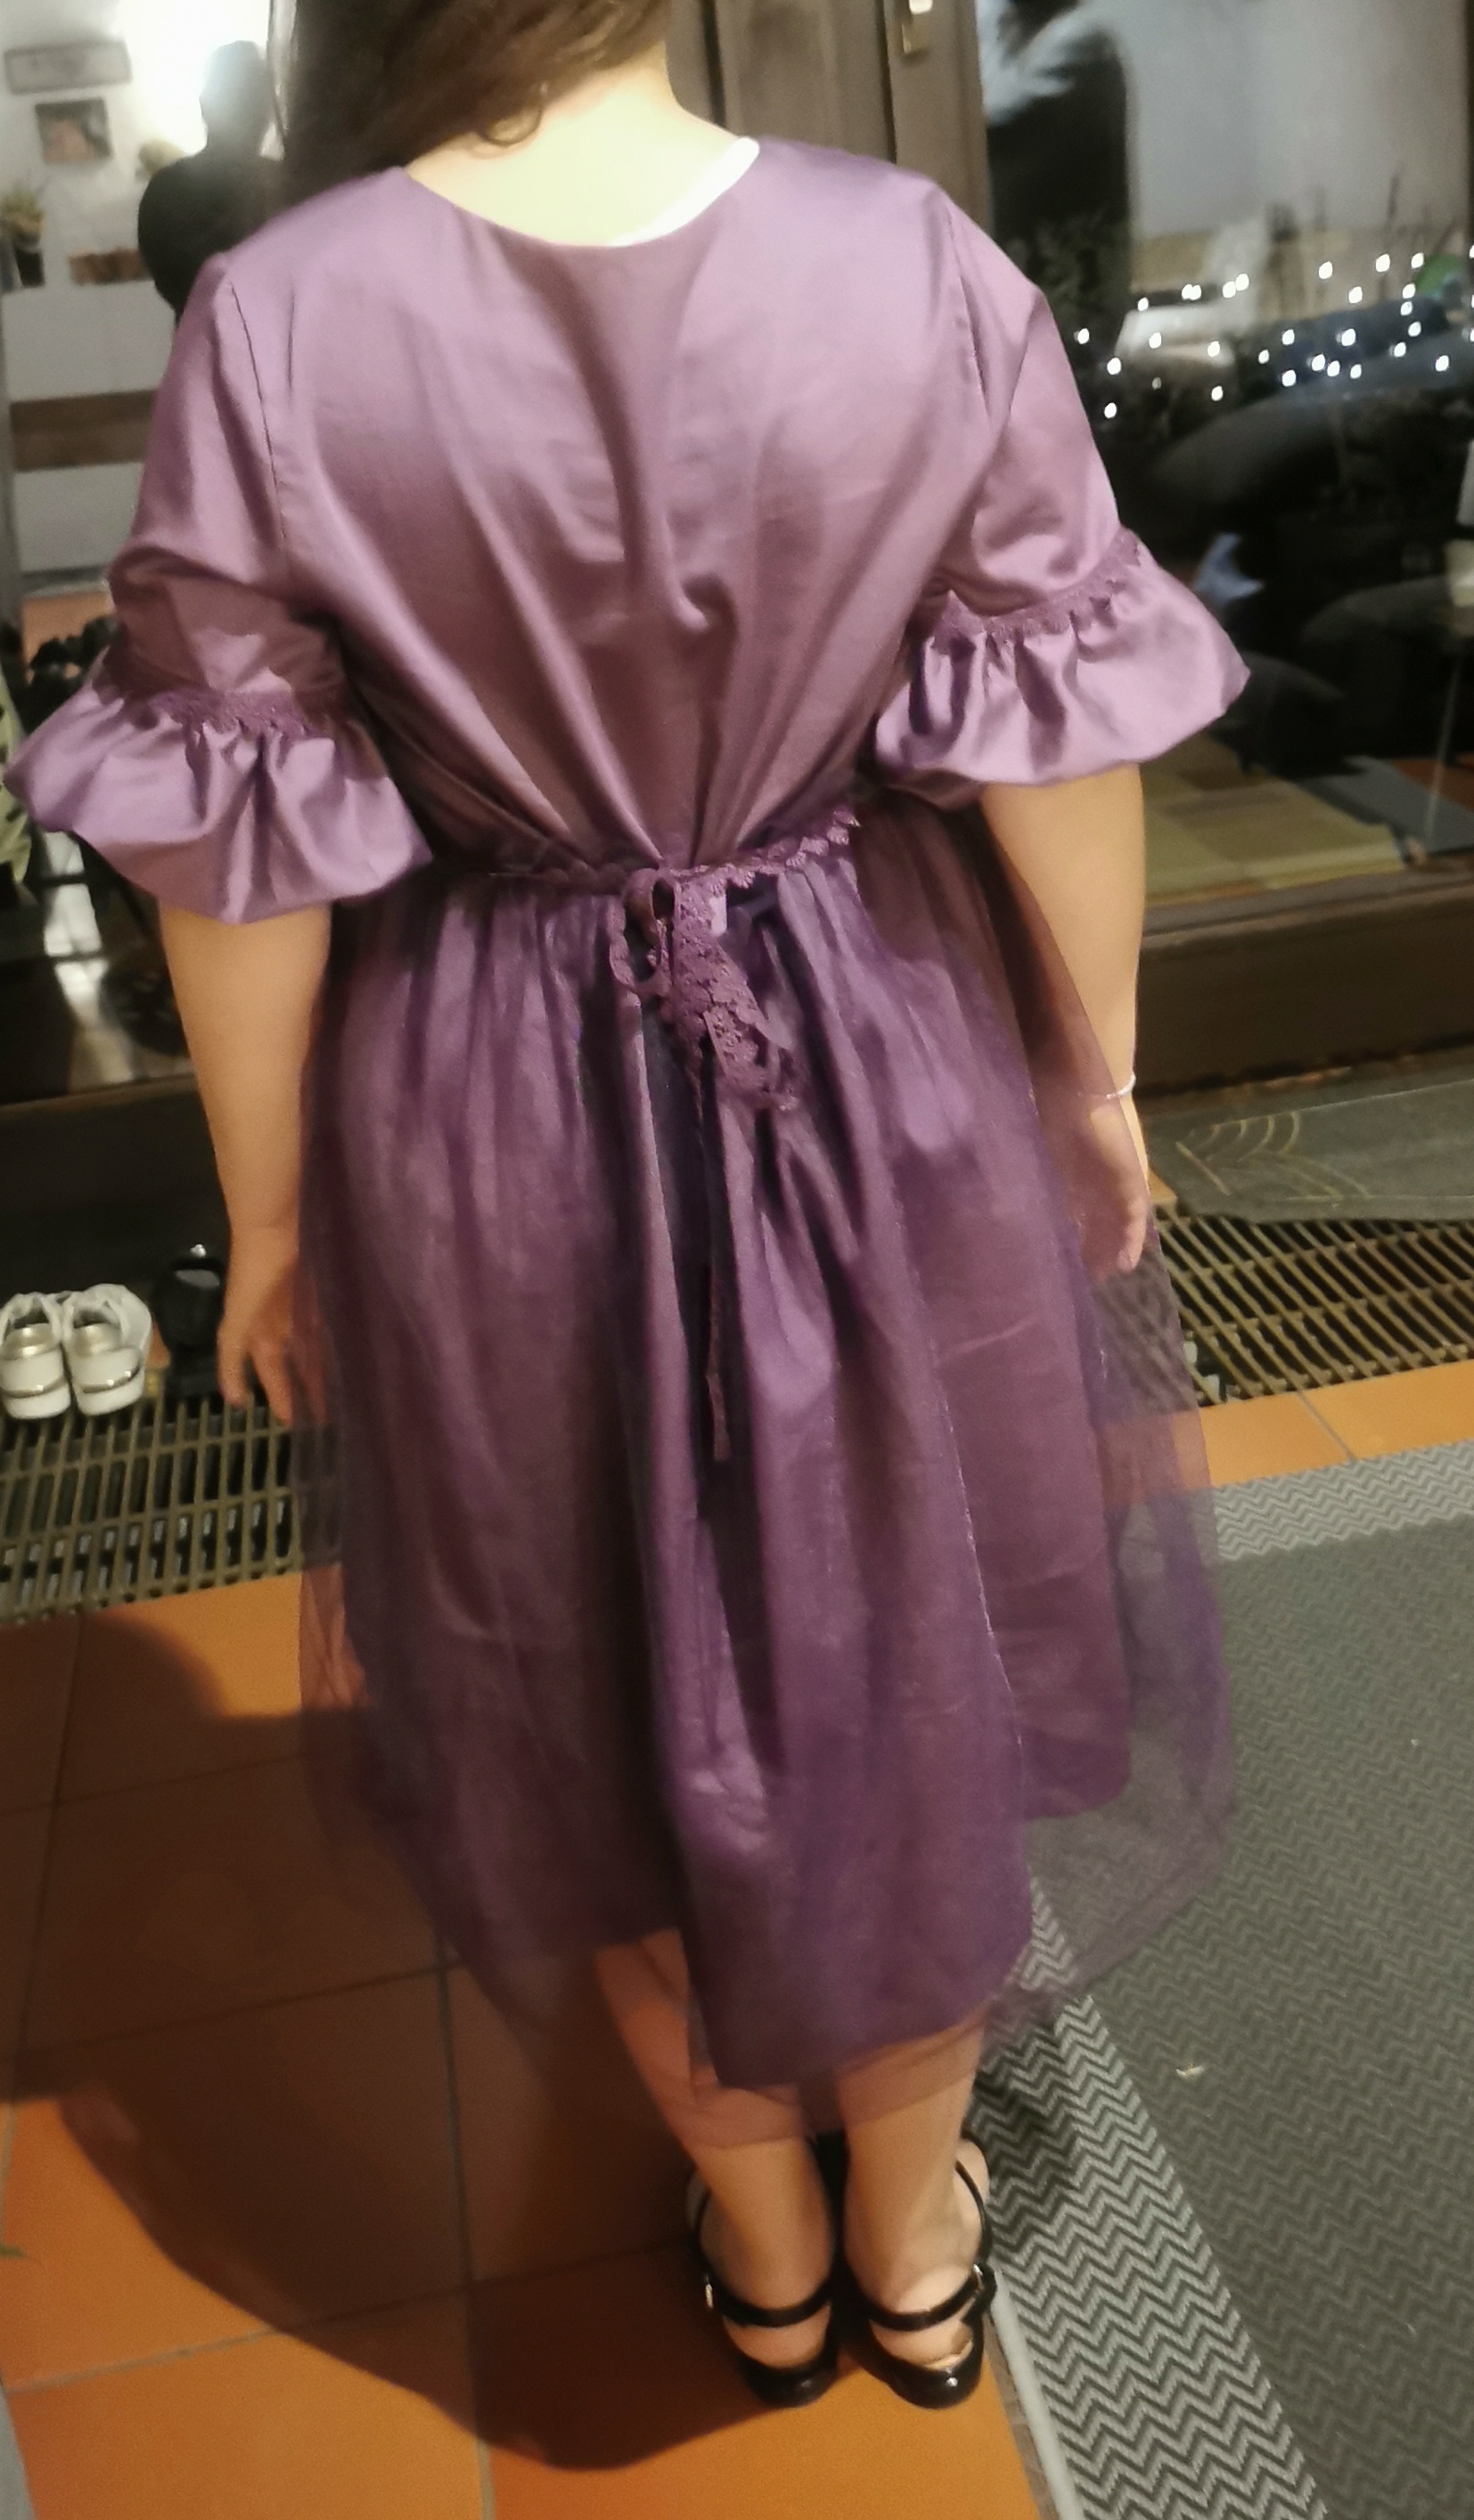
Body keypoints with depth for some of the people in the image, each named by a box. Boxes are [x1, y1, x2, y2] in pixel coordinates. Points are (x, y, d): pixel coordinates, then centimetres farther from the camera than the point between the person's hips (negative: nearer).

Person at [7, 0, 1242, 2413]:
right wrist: (1099, 1075, 8)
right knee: (911, 1663, 22)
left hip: (502, 1134, 0)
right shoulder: (923, 266, -9)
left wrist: (269, 1218, 4)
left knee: (619, 1698, 21)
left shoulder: (272, 331, -11)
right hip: (893, 1081, 1)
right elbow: (1057, 739, -6)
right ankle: (916, 2234, 46)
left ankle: (763, 2247, 46)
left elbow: (239, 846, -9)